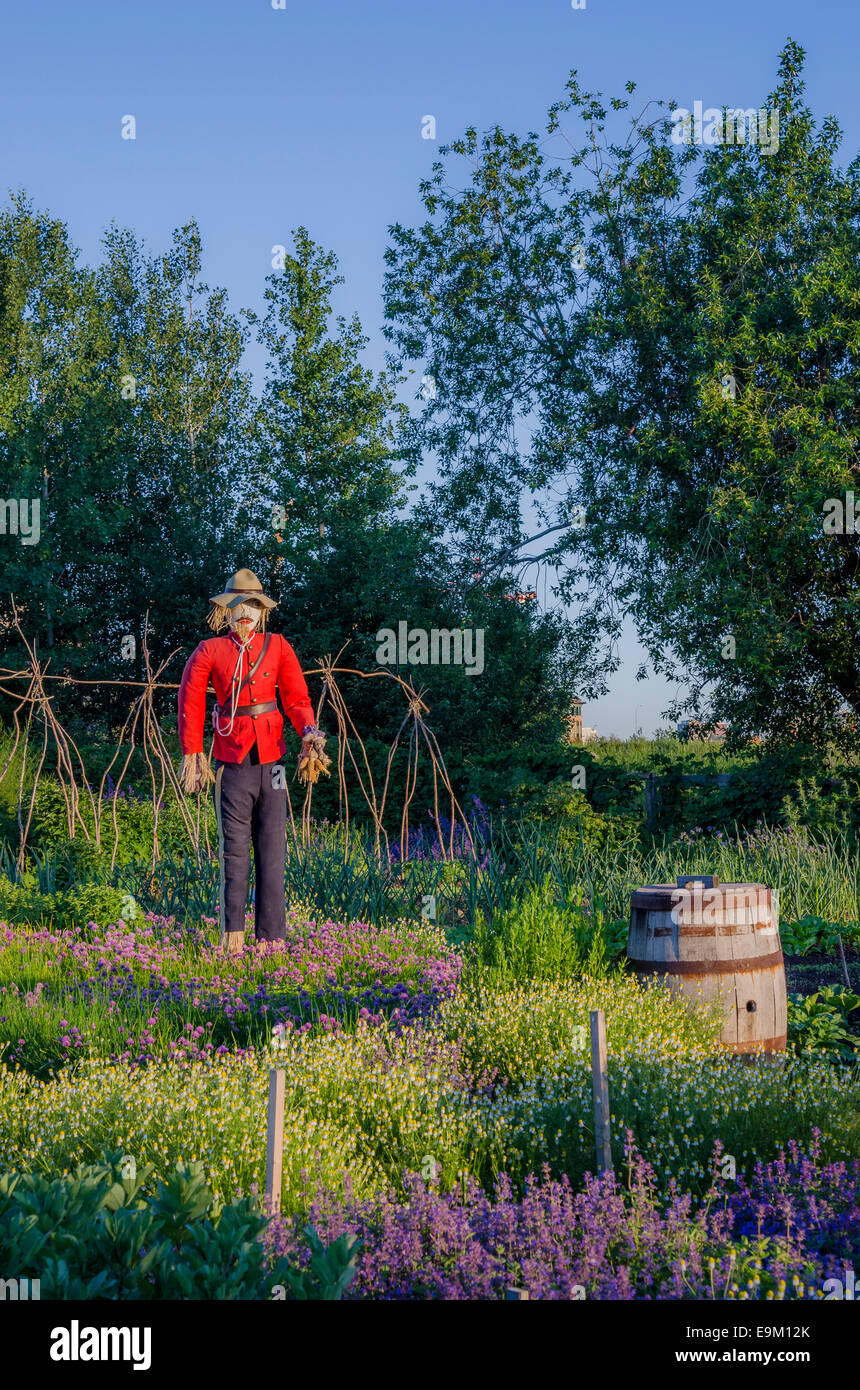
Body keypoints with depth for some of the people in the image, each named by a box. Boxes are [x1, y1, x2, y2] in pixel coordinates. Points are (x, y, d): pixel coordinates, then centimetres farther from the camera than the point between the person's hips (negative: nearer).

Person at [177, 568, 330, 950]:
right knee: (233, 848, -1)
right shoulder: (209, 652, 4)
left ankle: (271, 938, 6)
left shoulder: (278, 647, 9)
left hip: (271, 760, 2)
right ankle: (232, 936, 3)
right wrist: (192, 752, 3)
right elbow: (190, 703, 7)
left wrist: (309, 732, -14)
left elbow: (296, 697, 4)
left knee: (272, 848, 2)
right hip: (231, 759, -2)